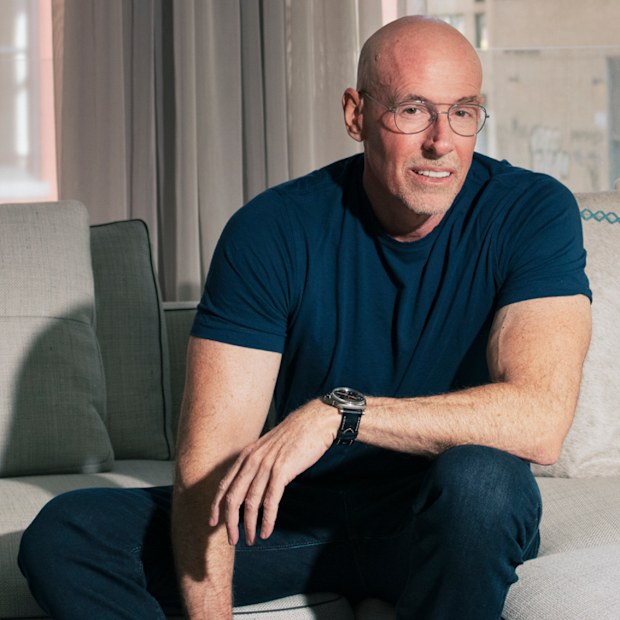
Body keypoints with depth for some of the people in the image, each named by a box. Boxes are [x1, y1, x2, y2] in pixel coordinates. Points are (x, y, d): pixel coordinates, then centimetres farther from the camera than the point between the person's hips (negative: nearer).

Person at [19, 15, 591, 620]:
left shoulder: (533, 212, -13)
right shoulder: (270, 230, -12)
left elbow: (540, 418, -27)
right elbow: (210, 451, -17)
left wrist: (339, 410, -34)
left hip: (444, 525, -1)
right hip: (298, 511, 2)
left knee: (478, 477, -37)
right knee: (63, 535, -15)